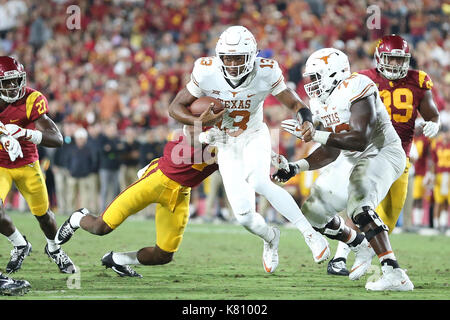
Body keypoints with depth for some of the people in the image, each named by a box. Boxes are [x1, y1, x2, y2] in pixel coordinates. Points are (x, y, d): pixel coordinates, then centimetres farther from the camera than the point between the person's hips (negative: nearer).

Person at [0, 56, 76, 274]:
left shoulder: (31, 101, -25)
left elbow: (57, 139, -32)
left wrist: (24, 133, -46)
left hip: (27, 165, 0)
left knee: (42, 213, 11)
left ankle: (54, 248, 45)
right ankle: (20, 245, 12)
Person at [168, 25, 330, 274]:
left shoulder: (265, 73, -20)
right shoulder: (207, 73, -20)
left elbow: (295, 103, -12)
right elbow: (175, 108, -11)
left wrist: (307, 121, -34)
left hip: (254, 136, -1)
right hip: (226, 144, 1)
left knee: (258, 182, -35)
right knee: (244, 216, -9)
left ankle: (310, 234, -29)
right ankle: (270, 238, 28)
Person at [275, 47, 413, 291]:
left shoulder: (355, 89, -21)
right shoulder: (322, 102, 7)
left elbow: (359, 140, -31)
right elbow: (331, 152, 13)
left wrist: (313, 135, -34)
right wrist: (297, 167, 1)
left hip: (382, 153, -10)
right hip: (353, 160, 10)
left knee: (357, 205, -34)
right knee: (314, 212, 10)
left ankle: (395, 275, -38)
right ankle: (361, 247, 35)